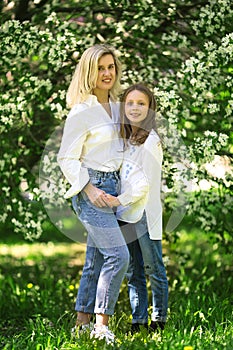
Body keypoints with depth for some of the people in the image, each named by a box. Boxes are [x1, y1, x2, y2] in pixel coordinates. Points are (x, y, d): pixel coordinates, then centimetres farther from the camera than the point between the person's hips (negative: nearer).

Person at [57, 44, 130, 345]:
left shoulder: (114, 106, 12)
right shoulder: (81, 111, -12)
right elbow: (66, 158, -10)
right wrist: (89, 189, -18)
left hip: (110, 185, 8)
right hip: (90, 188, -8)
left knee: (96, 259, 10)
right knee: (118, 255, -16)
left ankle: (83, 322, 17)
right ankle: (101, 324, -11)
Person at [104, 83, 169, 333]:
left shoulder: (150, 141, -10)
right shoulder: (126, 139, 14)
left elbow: (145, 183, -15)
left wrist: (120, 200, -18)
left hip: (145, 213, -8)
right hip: (126, 213, 8)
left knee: (154, 268, 2)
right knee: (133, 271, 11)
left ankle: (159, 319, 11)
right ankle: (138, 320, 17)